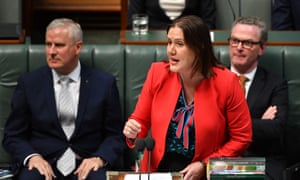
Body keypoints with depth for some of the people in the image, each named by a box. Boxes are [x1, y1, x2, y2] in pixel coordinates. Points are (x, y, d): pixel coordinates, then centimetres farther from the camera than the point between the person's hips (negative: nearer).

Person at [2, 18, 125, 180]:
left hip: (86, 166, 0)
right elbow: (13, 136, 9)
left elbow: (116, 136, 8)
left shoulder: (104, 83, 5)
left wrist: (99, 158, -11)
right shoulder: (29, 83, 7)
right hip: (44, 165, 0)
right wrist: (31, 157, -11)